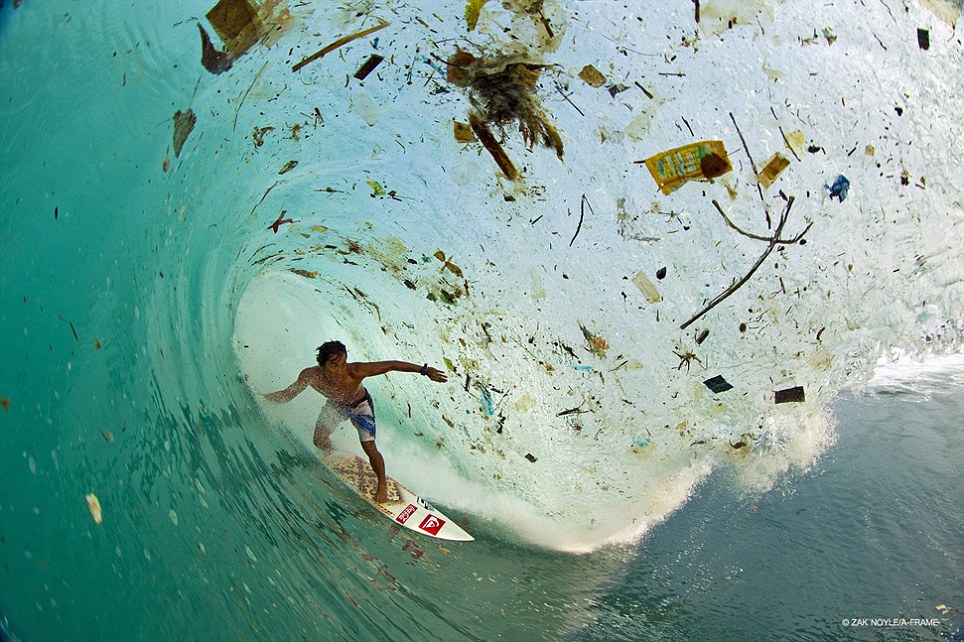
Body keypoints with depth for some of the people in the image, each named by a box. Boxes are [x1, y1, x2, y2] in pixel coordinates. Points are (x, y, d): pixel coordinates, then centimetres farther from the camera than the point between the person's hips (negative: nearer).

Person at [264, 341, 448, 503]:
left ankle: (382, 484, 19)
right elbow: (288, 394, -15)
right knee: (320, 440, -4)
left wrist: (424, 370, -40)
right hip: (336, 404, 3)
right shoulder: (311, 375, -34)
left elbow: (392, 365, -37)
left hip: (360, 405, -3)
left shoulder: (355, 371, -43)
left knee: (369, 448, -9)